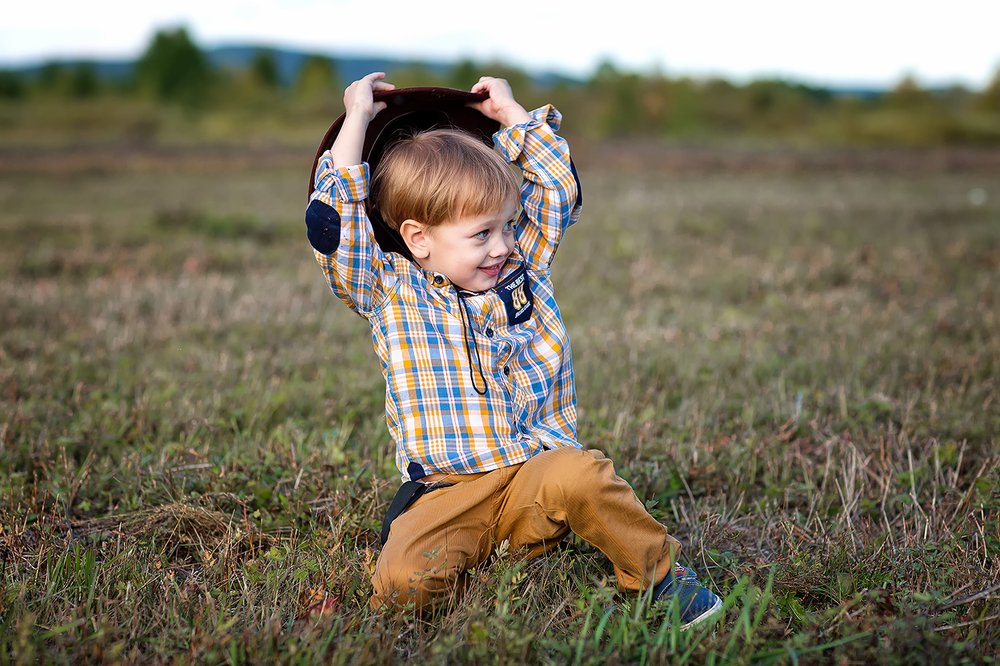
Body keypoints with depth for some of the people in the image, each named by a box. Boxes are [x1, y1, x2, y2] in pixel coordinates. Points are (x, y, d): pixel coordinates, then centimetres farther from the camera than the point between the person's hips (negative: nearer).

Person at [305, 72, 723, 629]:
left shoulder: (525, 268, 11)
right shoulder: (391, 293, 2)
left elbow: (559, 188, 16)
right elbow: (334, 220, -7)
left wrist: (511, 112, 18)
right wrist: (358, 117, 2)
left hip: (534, 476, 2)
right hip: (447, 494, -1)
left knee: (579, 474, -33)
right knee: (404, 580, -28)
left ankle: (661, 573, -11)